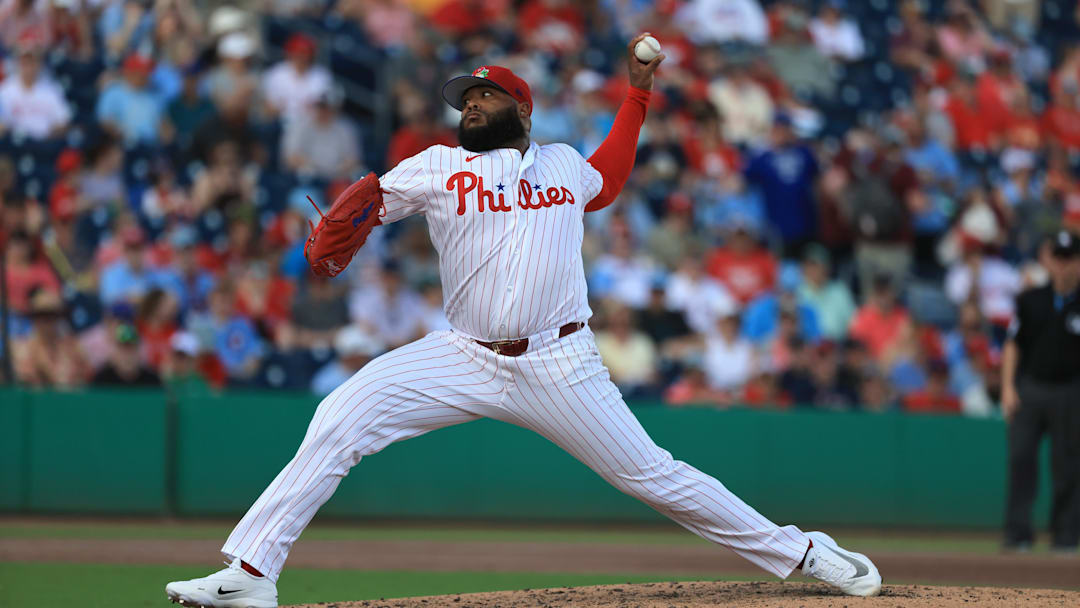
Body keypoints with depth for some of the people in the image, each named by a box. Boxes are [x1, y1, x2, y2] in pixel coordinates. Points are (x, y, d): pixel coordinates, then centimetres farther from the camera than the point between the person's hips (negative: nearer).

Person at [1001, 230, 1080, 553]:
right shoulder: (1030, 301, 7)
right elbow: (1013, 344, 9)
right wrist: (1008, 387, -1)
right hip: (1028, 389, 1)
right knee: (1020, 458, -8)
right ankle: (1018, 531, -6)